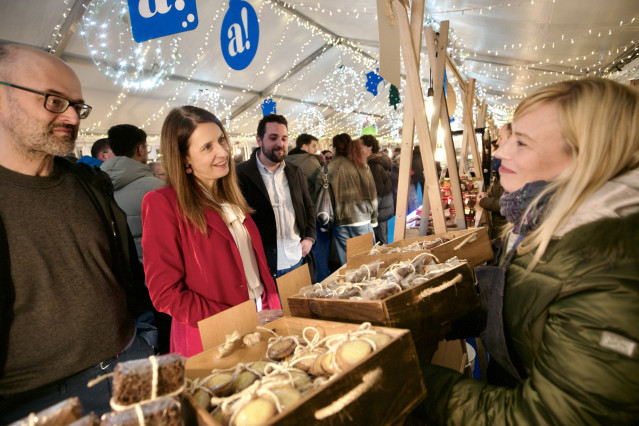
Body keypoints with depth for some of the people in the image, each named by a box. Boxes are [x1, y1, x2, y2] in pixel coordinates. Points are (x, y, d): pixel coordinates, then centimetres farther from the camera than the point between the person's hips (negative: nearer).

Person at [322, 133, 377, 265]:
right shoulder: (362, 165, 3)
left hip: (341, 221, -2)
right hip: (362, 219, 2)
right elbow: (372, 194, 7)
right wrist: (374, 219, 15)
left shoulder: (330, 167, -6)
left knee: (346, 262, 6)